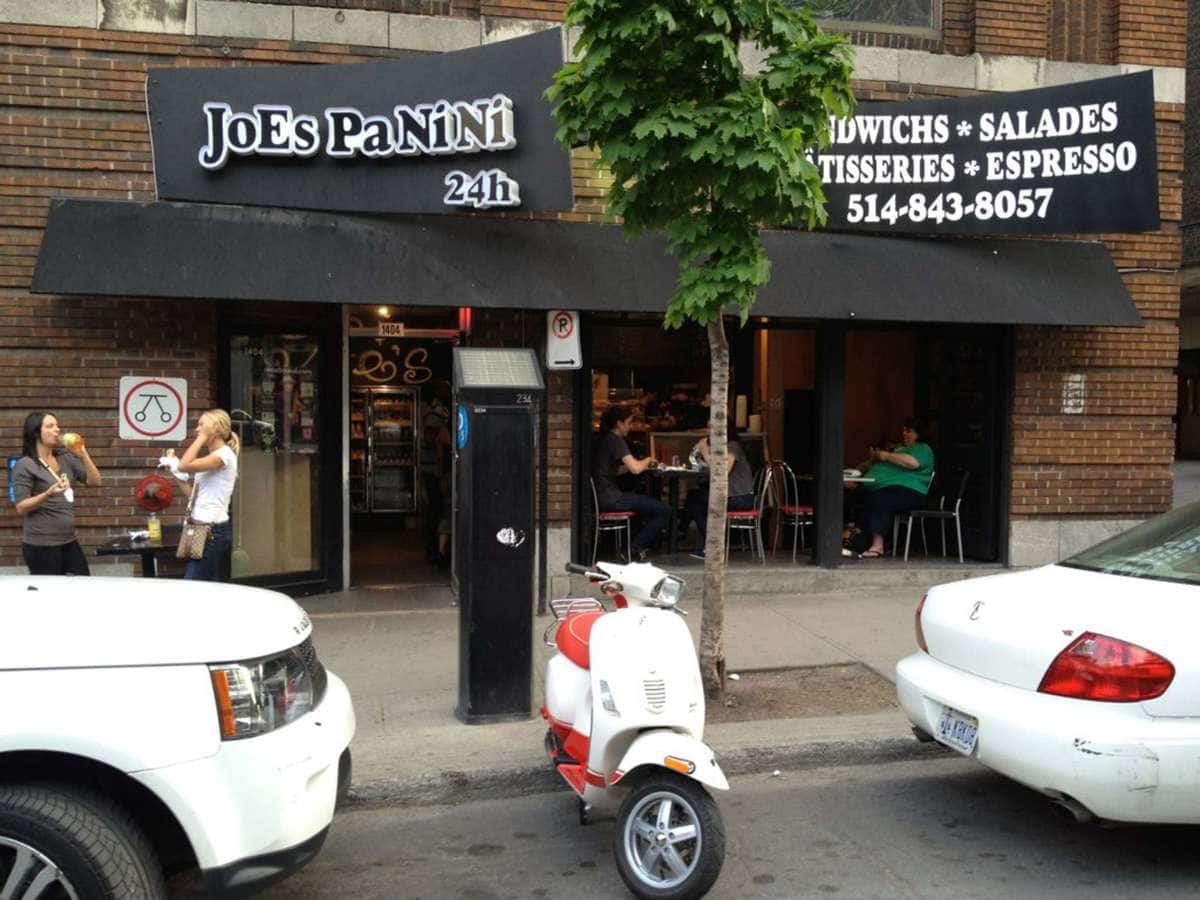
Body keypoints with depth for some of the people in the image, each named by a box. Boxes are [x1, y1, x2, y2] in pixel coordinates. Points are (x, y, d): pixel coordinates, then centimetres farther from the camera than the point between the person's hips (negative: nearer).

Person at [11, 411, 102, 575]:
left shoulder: (66, 459, 9)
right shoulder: (25, 465, -8)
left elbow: (94, 481, 4)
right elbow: (21, 508, -11)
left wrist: (83, 454, -7)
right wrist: (48, 494, -27)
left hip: (69, 541, 6)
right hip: (41, 545, -6)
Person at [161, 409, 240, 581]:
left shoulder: (224, 454, -11)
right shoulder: (214, 456, 19)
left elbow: (185, 465, -24)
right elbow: (197, 494, 18)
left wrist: (202, 438, -13)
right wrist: (174, 469, 15)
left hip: (212, 530, -10)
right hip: (207, 528, 10)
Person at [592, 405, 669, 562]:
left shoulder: (604, 439, 15)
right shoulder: (615, 440, -13)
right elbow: (635, 469, -20)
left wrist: (643, 463, 12)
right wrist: (646, 461, 2)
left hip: (602, 495, 10)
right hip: (610, 498, -10)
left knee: (653, 505, 24)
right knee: (664, 510, -10)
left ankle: (639, 545, 18)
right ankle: (634, 549, -2)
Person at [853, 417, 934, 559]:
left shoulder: (922, 449, 11)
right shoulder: (896, 448, 35)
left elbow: (913, 462, -14)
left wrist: (887, 456, -6)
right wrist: (873, 459, 15)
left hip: (908, 490, -7)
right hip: (880, 488, 7)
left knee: (880, 500, -36)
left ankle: (877, 546, -38)